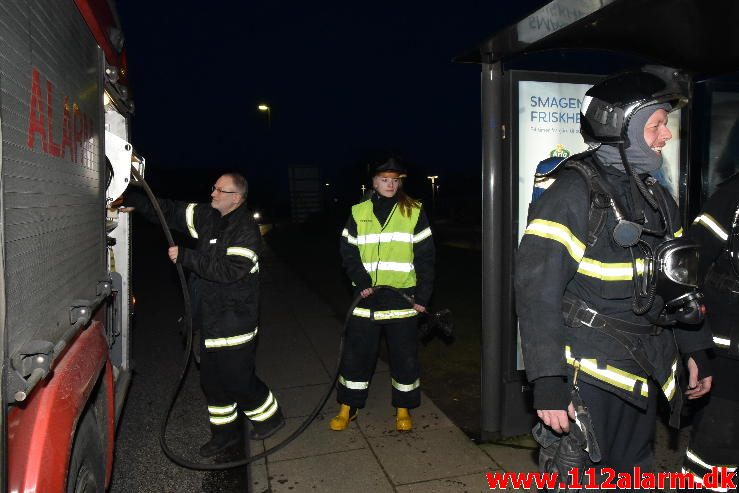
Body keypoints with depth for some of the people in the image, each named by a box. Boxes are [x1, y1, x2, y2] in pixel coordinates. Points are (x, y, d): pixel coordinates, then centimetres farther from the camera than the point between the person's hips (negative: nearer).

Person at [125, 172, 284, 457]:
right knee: (212, 379, 16)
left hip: (234, 321, -8)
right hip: (210, 319, 8)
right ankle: (226, 432, 33)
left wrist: (185, 257, -25)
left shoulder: (246, 230, -17)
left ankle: (269, 416, 26)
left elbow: (230, 270, -27)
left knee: (237, 378, 1)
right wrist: (133, 200, -1)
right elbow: (169, 212, 11)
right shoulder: (208, 217, 7)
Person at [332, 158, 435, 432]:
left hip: (402, 298, -1)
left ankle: (403, 410, 26)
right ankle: (348, 408, 26)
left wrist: (422, 296, -5)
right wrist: (361, 281, -10)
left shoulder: (414, 212, 2)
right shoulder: (359, 213, 6)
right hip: (366, 297, 1)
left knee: (405, 357, 7)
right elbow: (348, 253, 5)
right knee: (356, 354, 7)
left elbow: (425, 257, 1)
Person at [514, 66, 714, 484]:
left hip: (645, 372, 8)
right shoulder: (573, 193, -15)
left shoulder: (657, 198, 10)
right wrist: (548, 382, -23)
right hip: (591, 374, -7)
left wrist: (696, 350, 18)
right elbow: (537, 290, -21)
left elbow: (678, 281, 18)